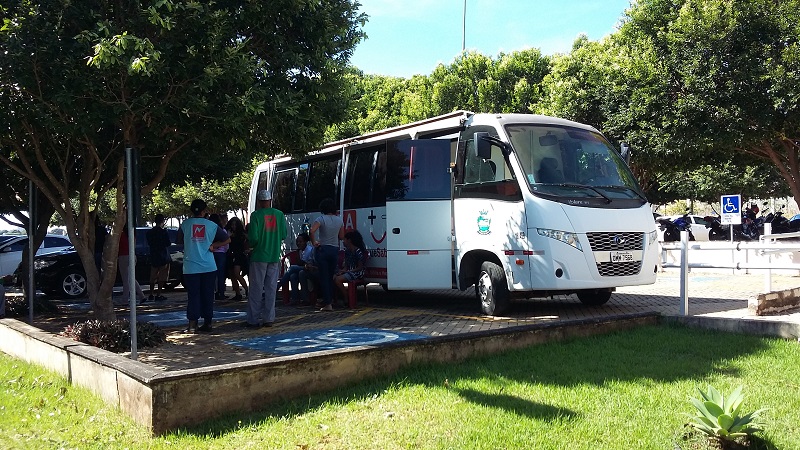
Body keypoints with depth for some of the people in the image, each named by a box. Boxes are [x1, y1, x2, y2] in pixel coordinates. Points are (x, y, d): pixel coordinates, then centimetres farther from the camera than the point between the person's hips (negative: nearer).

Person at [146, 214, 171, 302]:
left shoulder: (149, 232, 4)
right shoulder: (164, 232, -13)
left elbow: (148, 244, 14)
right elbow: (169, 244, -8)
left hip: (153, 257, 5)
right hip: (163, 257, -5)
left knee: (153, 276, 13)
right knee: (162, 276, 0)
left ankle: (151, 294, 13)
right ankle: (159, 294, -2)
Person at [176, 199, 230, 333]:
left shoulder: (185, 224, -1)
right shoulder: (211, 225, 1)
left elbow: (179, 242, 9)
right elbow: (227, 240, 7)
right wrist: (213, 246, 5)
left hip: (190, 267, -1)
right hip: (209, 267, 1)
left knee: (193, 295, 1)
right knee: (207, 295, 9)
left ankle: (192, 325, -5)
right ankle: (207, 322, 13)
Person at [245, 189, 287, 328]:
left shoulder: (256, 215, -10)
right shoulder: (279, 214, 1)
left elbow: (253, 238, -15)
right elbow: (284, 235, 4)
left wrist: (251, 245, 7)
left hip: (259, 256, -3)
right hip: (274, 256, 3)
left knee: (256, 289, 3)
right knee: (271, 288, 9)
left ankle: (253, 320, 6)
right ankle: (268, 318, 11)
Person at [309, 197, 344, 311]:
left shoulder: (321, 219, -11)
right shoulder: (339, 220, 4)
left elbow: (311, 231, -25)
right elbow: (341, 236, 11)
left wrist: (313, 242, -12)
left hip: (323, 249, -5)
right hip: (335, 249, 5)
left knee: (324, 276, -1)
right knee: (330, 276, 16)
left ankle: (328, 304, -6)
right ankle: (329, 299, 25)